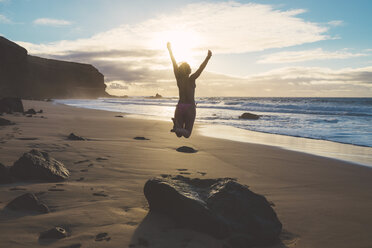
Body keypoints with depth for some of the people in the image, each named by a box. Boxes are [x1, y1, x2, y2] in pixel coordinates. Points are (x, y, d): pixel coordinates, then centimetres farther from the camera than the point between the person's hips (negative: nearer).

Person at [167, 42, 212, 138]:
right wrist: (208, 58, -23)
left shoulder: (179, 79, -3)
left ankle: (177, 125, -25)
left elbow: (174, 64, 3)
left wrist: (170, 50, 10)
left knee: (179, 134, 8)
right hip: (190, 107, -3)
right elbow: (201, 69, -20)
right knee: (186, 134, 3)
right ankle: (178, 127, -29)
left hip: (180, 107, 3)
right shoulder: (191, 79, -10)